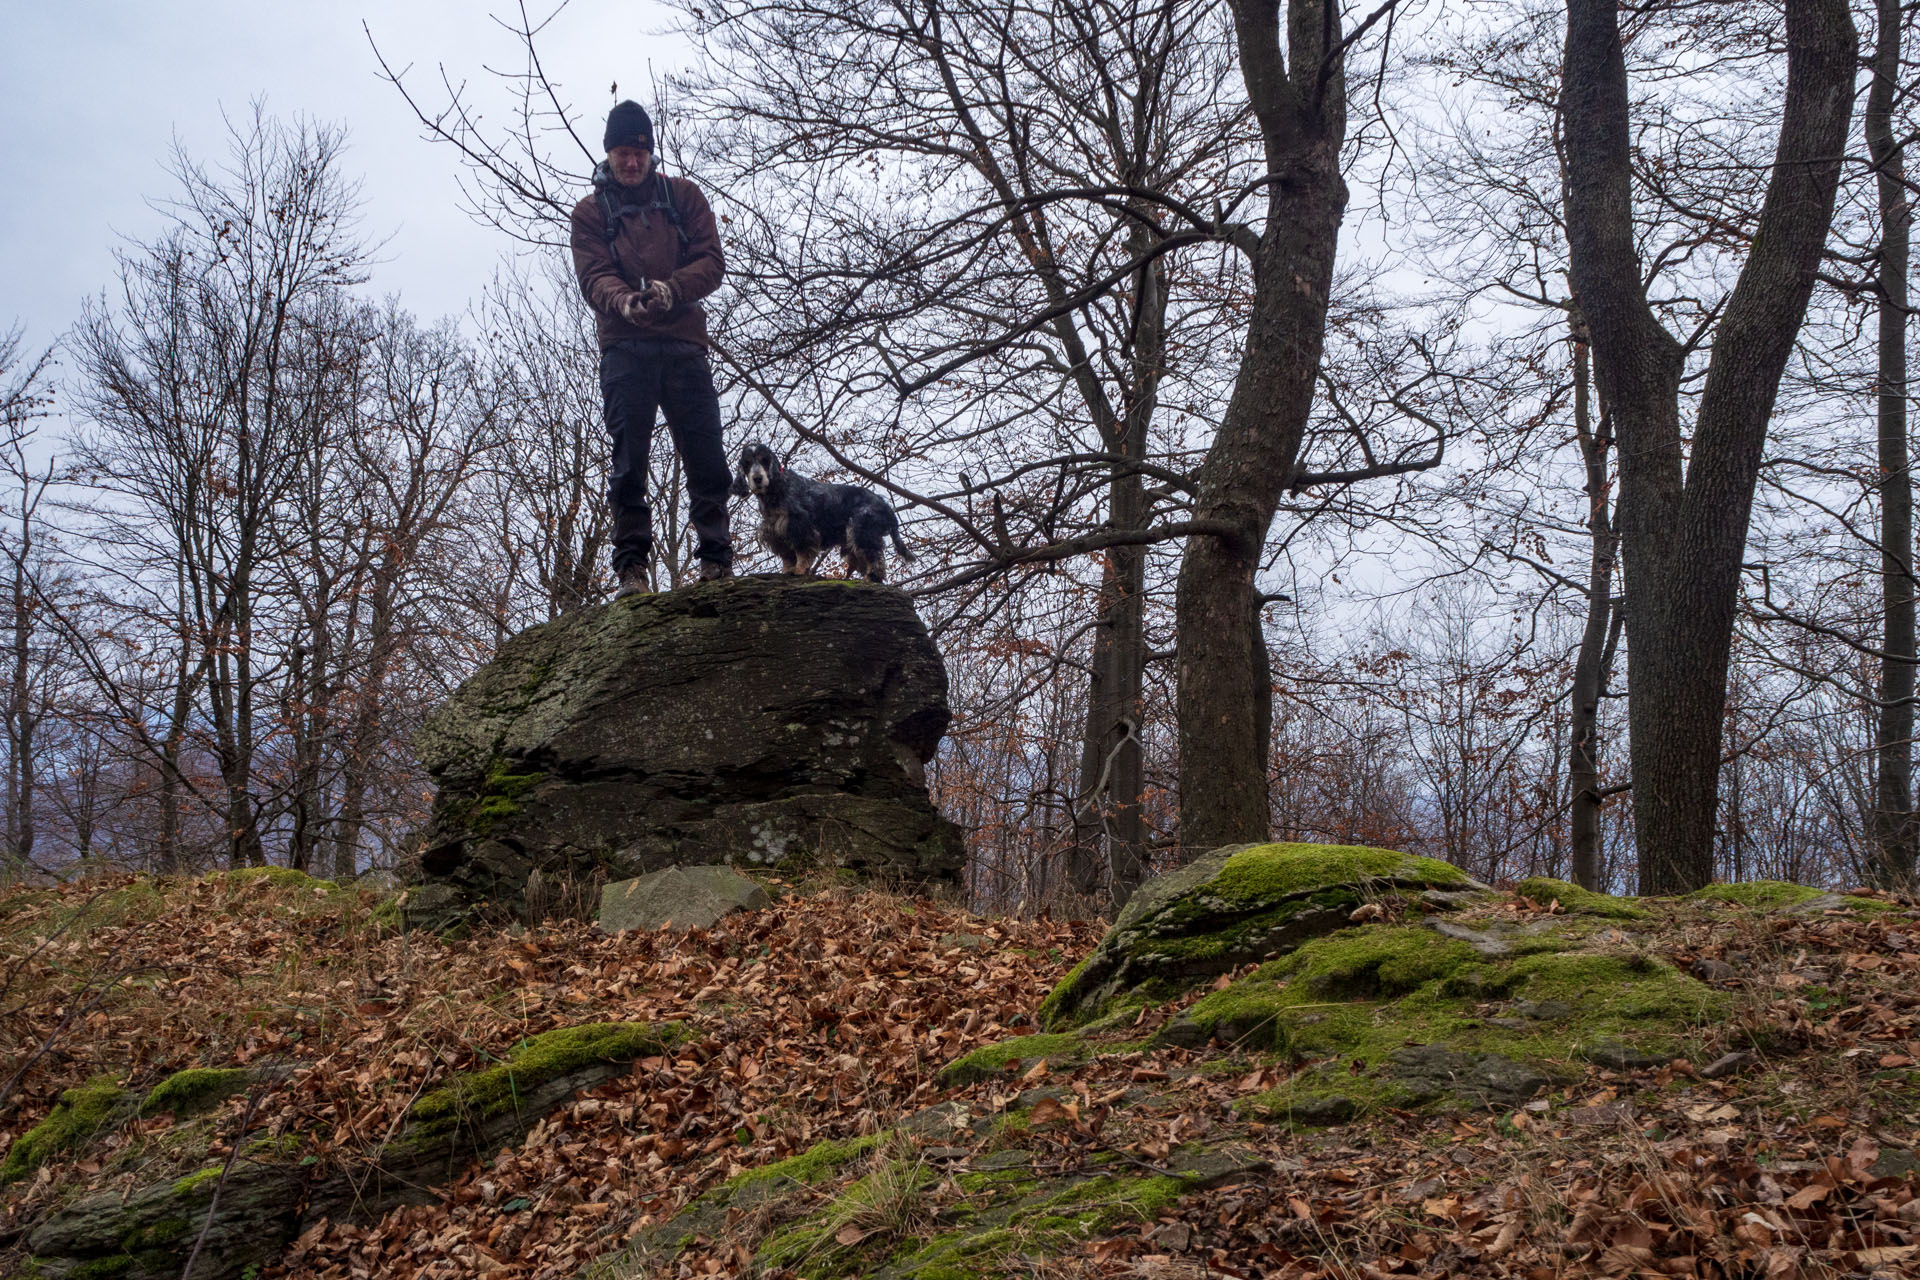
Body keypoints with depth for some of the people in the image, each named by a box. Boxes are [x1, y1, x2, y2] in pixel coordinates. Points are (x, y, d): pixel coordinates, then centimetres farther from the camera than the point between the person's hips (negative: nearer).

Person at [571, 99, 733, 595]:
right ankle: (632, 569, -6)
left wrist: (671, 288, -16)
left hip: (683, 342, 1)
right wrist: (625, 301, -24)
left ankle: (716, 563, -1)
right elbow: (593, 276, -1)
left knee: (705, 456, -4)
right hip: (625, 347, -1)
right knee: (628, 459, -6)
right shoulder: (590, 212, 13)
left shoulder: (683, 196, 15)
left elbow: (712, 261, 4)